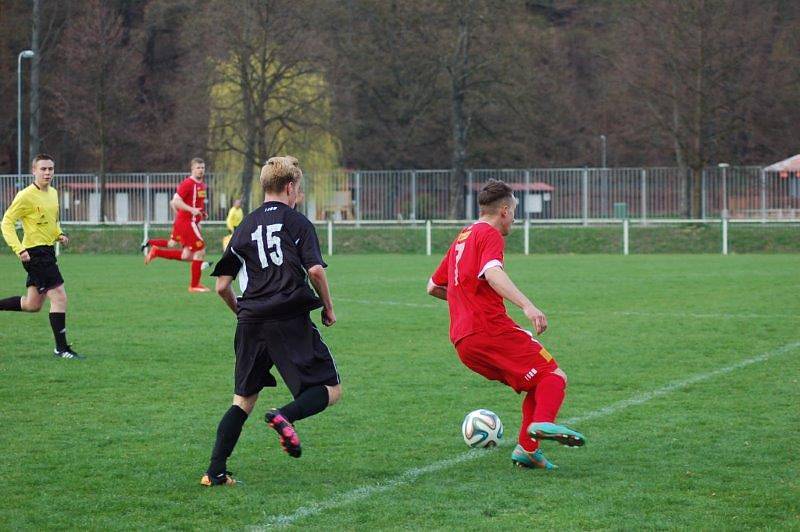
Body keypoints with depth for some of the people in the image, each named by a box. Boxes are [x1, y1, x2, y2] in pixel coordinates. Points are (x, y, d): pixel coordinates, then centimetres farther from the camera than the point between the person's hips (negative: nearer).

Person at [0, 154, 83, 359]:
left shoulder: (53, 193, 12)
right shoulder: (26, 196, -13)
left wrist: (59, 234, 6)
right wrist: (19, 249, -21)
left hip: (47, 251, 9)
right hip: (35, 253, -9)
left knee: (32, 305, 14)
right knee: (59, 297, -11)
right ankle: (61, 348, -6)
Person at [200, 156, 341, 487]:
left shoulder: (245, 227, 14)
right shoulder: (297, 222, 2)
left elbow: (222, 286, 11)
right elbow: (315, 270, -11)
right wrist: (328, 308, 4)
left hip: (251, 324, 5)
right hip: (291, 322, -4)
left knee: (244, 400, 15)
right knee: (331, 389, 4)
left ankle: (215, 472, 5)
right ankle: (286, 416, -24)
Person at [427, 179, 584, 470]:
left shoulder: (461, 238, 26)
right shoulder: (490, 234, -1)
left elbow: (433, 287, 33)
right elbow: (492, 273, -23)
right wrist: (527, 306, -35)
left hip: (462, 342, 9)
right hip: (492, 329, -9)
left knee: (536, 384, 15)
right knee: (553, 375, -10)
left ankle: (527, 448, 1)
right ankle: (543, 422, -36)